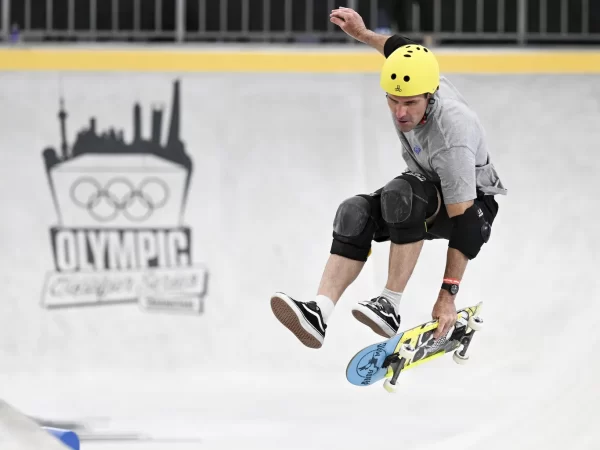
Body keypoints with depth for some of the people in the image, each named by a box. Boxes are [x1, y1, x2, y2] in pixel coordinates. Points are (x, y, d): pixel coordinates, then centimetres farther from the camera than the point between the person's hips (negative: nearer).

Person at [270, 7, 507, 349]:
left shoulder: (452, 136, -37)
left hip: (474, 203, -8)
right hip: (428, 195, 8)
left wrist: (448, 295, -37)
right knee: (355, 214, -20)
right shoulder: (411, 83, -18)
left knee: (400, 193, -37)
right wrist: (362, 34, 6)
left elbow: (462, 224, -36)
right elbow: (404, 49, 10)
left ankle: (390, 307, -32)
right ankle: (319, 312, -34)